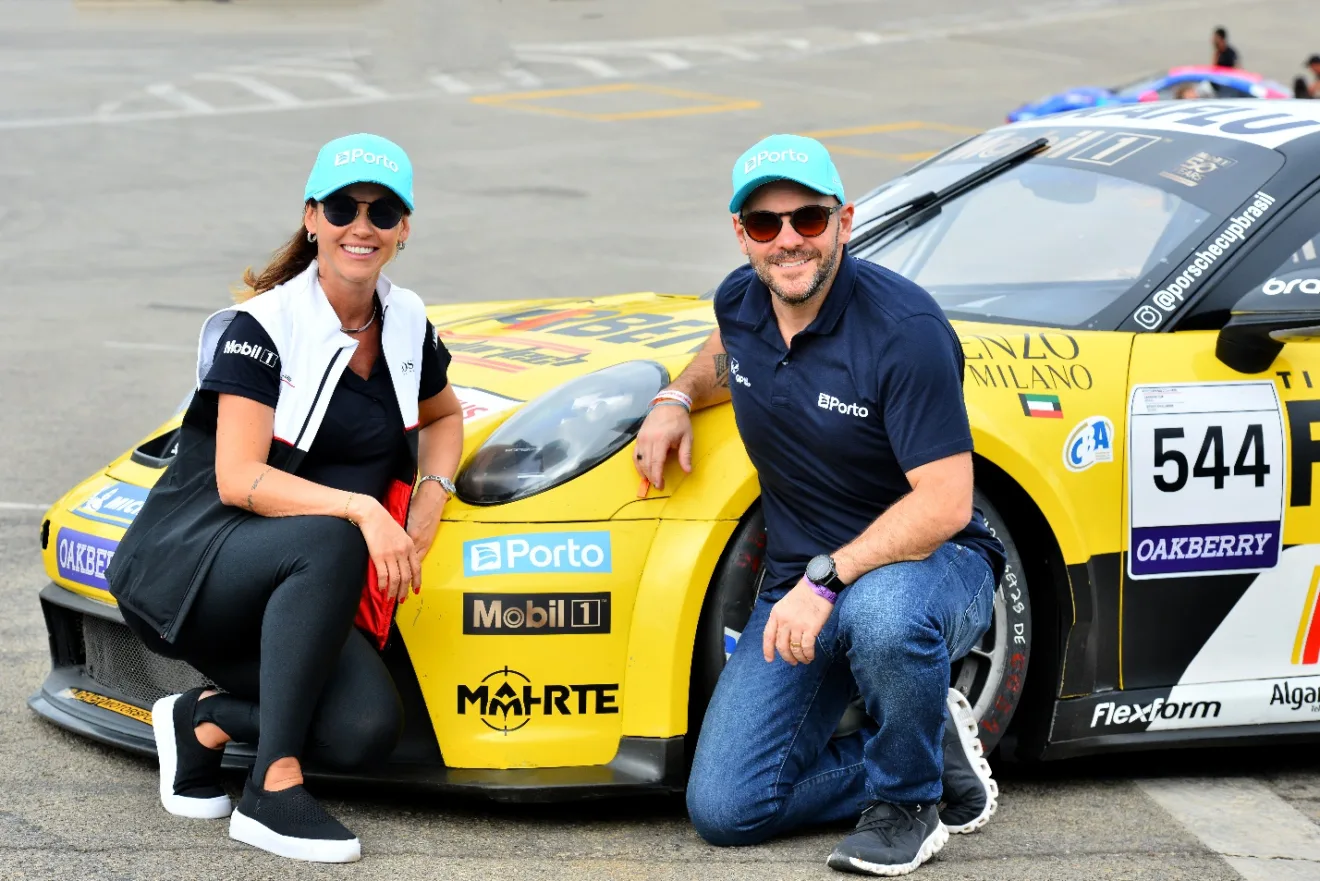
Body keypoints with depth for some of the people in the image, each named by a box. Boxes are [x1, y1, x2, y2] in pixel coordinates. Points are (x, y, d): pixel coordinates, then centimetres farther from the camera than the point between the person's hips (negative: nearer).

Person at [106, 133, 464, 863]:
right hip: (185, 565, -5)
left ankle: (204, 718, 6)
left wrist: (431, 495, 4)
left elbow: (443, 417, 25)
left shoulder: (405, 324, 6)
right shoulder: (261, 328, -12)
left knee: (366, 730, -23)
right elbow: (238, 479, -20)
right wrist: (360, 510, -31)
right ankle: (273, 791, -32)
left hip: (290, 597, 6)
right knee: (327, 541, -38)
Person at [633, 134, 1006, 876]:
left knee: (883, 614, -45)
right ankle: (935, 753, 12)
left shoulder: (905, 329, -22)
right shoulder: (741, 301, -1)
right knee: (724, 809, -7)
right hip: (802, 583, 6)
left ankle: (908, 802, -14)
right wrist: (678, 398, 6)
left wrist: (828, 580, -33)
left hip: (928, 563, -6)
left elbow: (945, 503, -26)